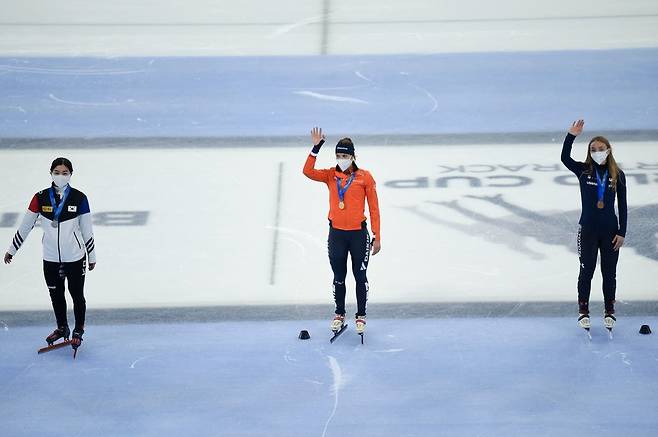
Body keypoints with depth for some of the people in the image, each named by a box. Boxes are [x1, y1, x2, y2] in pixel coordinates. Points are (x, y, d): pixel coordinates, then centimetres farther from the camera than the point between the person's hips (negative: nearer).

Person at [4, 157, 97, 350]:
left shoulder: (79, 198, -8)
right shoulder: (41, 198, -5)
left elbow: (87, 230, 0)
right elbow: (25, 226, 4)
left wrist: (92, 256, 6)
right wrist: (12, 250, 8)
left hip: (75, 257, -2)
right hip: (51, 257, 2)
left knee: (77, 294, 7)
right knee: (56, 294, 15)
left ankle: (78, 331, 25)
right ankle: (62, 328, 36)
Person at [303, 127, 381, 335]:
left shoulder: (364, 177, -5)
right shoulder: (331, 175, 1)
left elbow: (374, 207, -2)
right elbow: (308, 171, -16)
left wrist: (377, 237, -3)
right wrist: (316, 148, -23)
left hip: (359, 234, -2)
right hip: (336, 234, 2)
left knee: (360, 277, 9)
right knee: (339, 277, 14)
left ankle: (361, 316, 24)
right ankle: (339, 314, 30)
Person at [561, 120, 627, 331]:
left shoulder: (618, 175, 0)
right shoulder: (584, 171, -1)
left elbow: (622, 206, 1)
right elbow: (565, 158, -19)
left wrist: (622, 232, -3)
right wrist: (571, 136, -31)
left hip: (610, 231, 1)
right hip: (588, 230, -1)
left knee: (609, 273, 7)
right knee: (586, 271, 5)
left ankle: (609, 311, 19)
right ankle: (583, 311, 15)